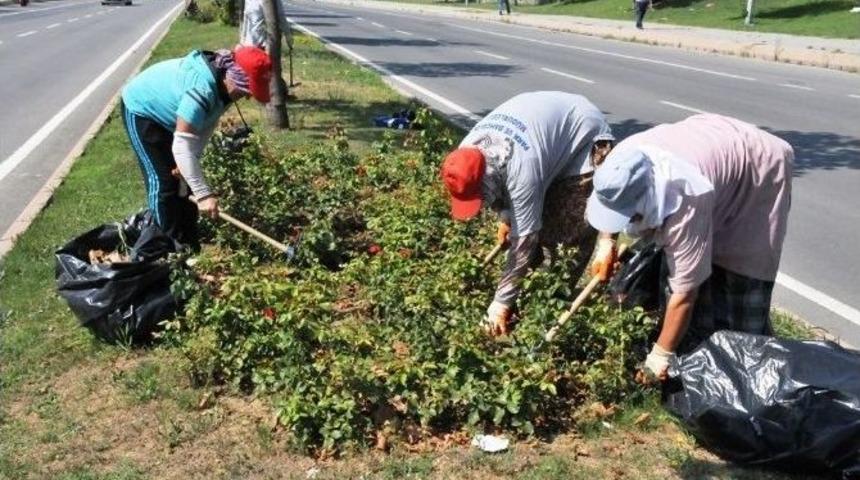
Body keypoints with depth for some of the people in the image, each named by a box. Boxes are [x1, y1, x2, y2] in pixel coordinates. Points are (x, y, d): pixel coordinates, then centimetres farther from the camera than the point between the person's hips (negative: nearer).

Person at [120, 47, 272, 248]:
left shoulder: (224, 83, -16)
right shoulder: (202, 90, -43)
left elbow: (207, 125, -9)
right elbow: (182, 145, -45)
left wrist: (192, 161, -19)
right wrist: (204, 194, -46)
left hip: (167, 112, 8)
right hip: (141, 110, -8)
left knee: (185, 176, 9)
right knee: (163, 180, -11)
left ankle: (189, 242, 19)